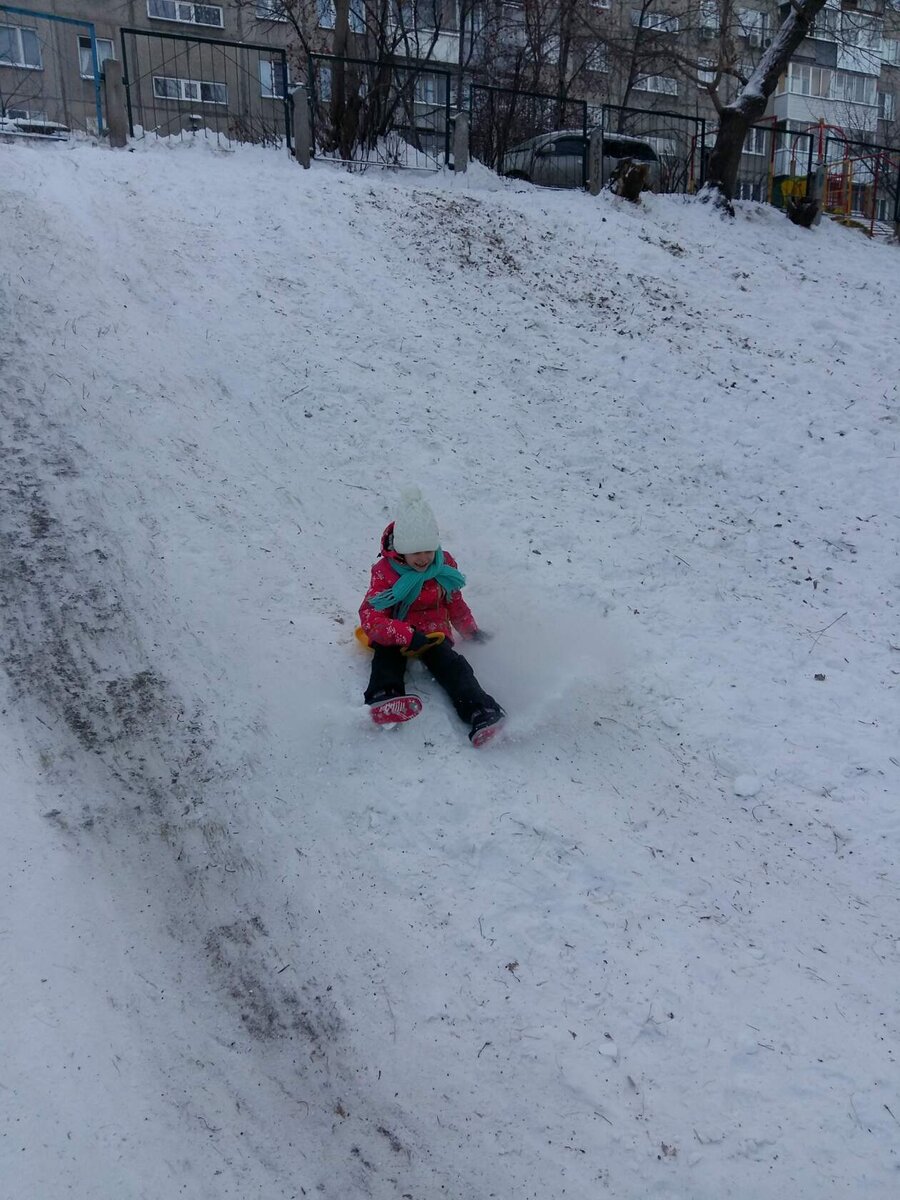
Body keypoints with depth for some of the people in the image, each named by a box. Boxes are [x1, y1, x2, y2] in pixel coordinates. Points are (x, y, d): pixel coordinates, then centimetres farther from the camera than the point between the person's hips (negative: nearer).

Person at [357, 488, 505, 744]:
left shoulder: (445, 565, 1)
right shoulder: (385, 572, -13)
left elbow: (455, 602, 19)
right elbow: (369, 617, -24)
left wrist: (470, 631, 19)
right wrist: (407, 635, -36)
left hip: (433, 633, 2)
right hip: (393, 636, -2)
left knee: (452, 665, -27)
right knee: (387, 657, -36)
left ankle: (481, 713, -44)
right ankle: (384, 697, -63)